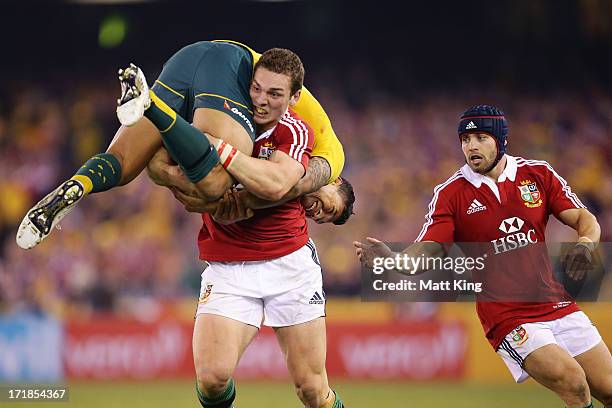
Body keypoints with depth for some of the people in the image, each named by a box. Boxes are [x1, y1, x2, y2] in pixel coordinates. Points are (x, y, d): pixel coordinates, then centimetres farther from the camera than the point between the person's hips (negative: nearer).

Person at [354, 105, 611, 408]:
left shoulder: (538, 174, 3)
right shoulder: (450, 194, -4)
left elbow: (584, 219, 4)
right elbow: (428, 251, -10)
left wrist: (585, 243, -19)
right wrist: (392, 260, -32)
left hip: (558, 305, 4)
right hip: (507, 319, -4)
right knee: (573, 383, -23)